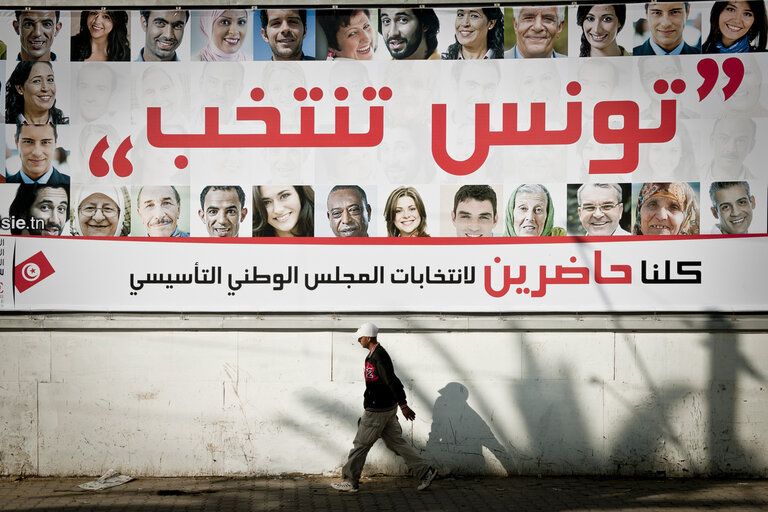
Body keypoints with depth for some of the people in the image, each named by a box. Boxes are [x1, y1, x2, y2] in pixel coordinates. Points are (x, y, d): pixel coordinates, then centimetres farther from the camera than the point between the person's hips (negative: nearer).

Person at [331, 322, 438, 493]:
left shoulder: (379, 356, -20)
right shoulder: (375, 354, 13)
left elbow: (392, 381, -25)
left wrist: (403, 405, -27)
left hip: (378, 411, -10)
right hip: (387, 408, 10)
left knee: (361, 444, 1)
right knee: (395, 442, 12)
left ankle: (350, 481, 12)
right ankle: (425, 471, 13)